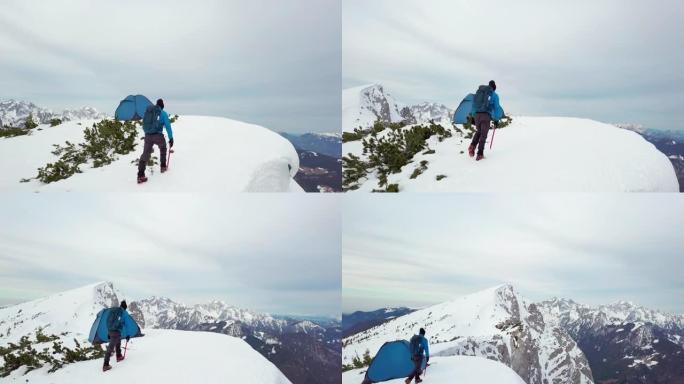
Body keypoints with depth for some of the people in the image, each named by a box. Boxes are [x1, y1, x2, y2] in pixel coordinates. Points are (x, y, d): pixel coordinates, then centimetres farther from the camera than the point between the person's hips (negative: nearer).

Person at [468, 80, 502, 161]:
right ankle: (480, 154, -1)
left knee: (478, 131, 22)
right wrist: (496, 120, 6)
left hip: (477, 114, 4)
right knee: (483, 135, 2)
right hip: (486, 115, -4)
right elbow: (496, 108, 1)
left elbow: (473, 104, 17)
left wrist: (473, 116, 20)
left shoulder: (479, 91, 17)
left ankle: (472, 146, -3)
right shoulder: (494, 95, 5)